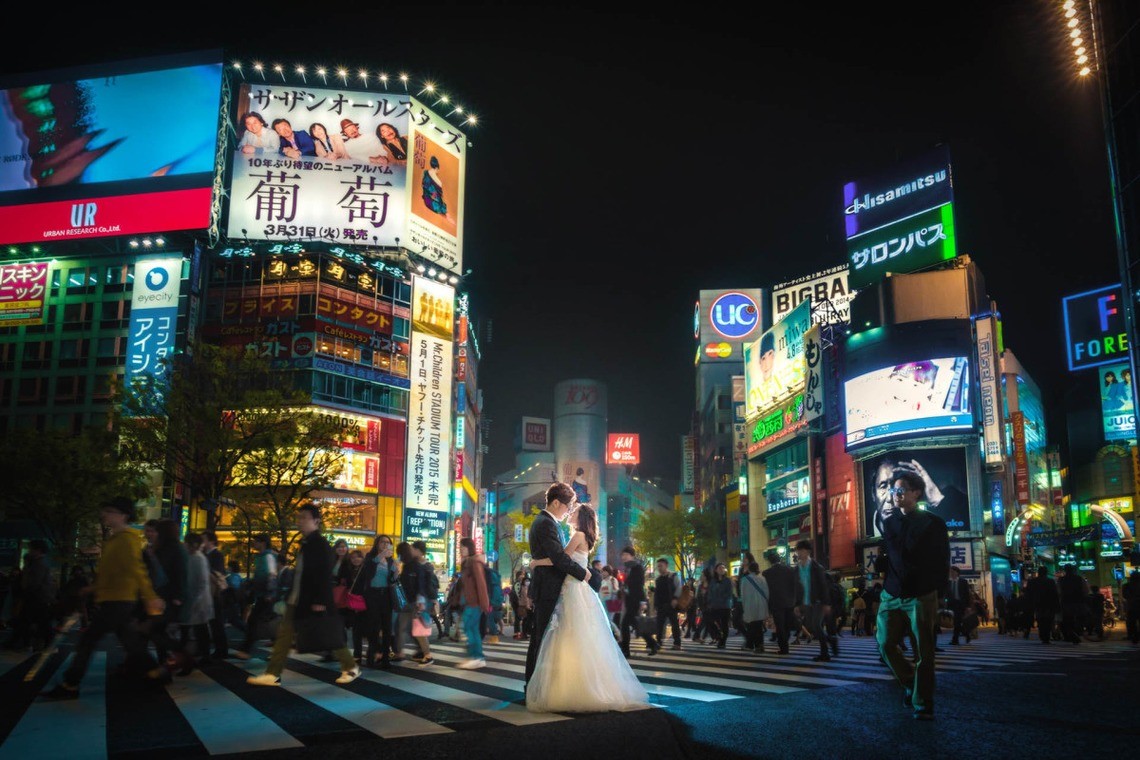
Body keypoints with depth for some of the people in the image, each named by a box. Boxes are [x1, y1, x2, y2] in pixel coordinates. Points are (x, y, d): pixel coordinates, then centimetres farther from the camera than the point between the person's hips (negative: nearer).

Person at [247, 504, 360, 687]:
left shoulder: (321, 544, -13)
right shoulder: (305, 543, 13)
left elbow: (325, 574, -19)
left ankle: (350, 668, 14)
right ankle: (272, 674, 10)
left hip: (314, 601, -9)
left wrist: (320, 601, -23)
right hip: (297, 601, 9)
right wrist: (291, 595, 18)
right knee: (284, 635, 5)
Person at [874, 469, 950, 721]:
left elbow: (942, 562, -1)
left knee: (923, 652, -2)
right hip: (891, 595, 4)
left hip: (921, 596, -4)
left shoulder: (932, 523, -2)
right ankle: (910, 684, 27)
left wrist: (938, 595, -5)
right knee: (886, 645, 2)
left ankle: (922, 705, 6)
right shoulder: (888, 521, 10)